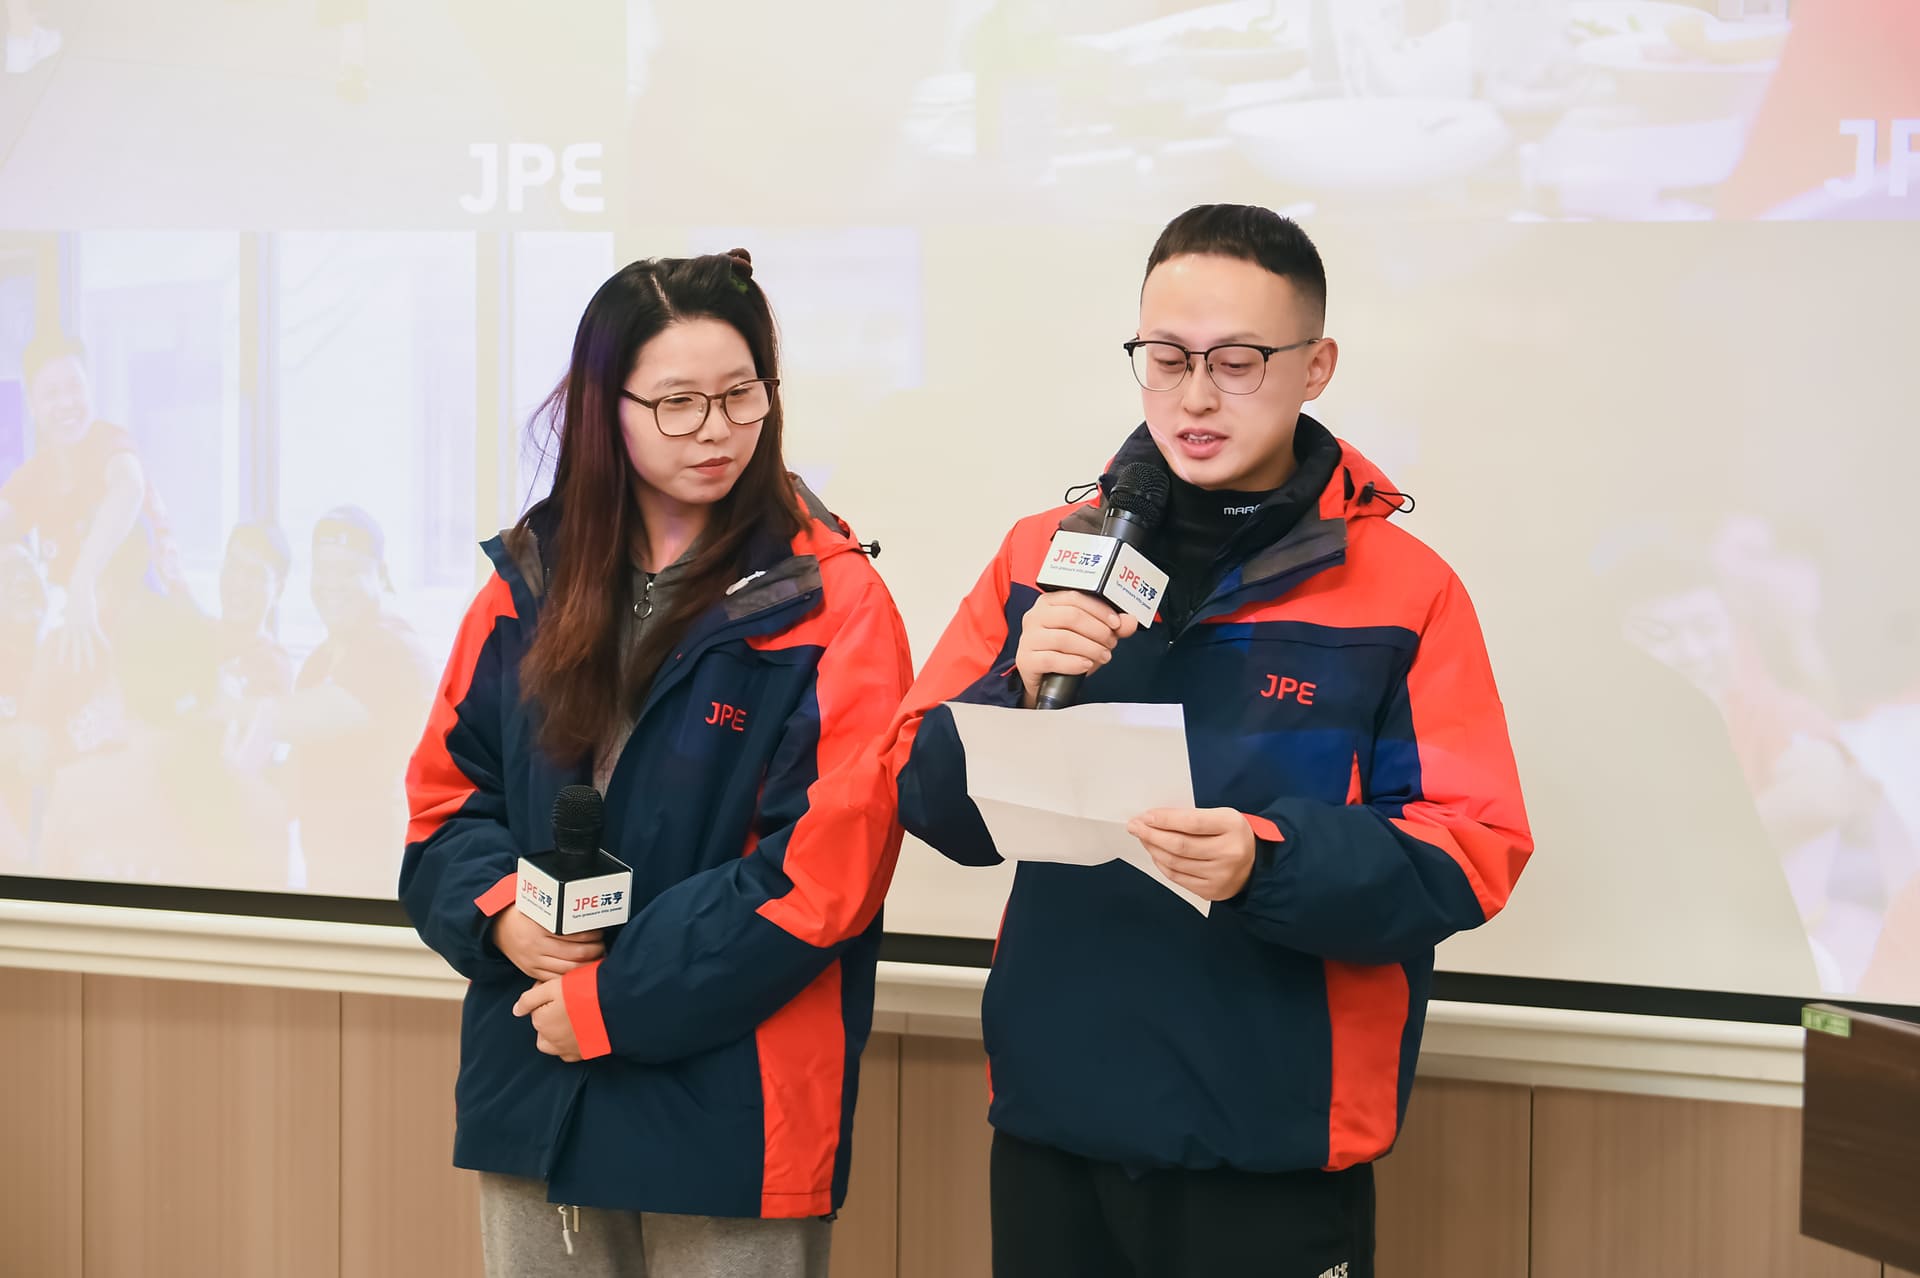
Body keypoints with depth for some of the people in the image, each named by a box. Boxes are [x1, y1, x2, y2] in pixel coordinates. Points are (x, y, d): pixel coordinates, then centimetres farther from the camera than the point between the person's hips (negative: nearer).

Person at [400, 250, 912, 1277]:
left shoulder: (832, 605, -8)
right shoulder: (528, 585, 7)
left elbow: (823, 864, -14)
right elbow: (446, 797, 12)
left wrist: (615, 999, -15)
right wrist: (500, 911, -10)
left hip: (729, 1104, -4)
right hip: (532, 1083, 4)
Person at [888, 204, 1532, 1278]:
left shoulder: (1405, 590, -4)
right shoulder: (1044, 555, 6)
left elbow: (1471, 855, -9)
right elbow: (927, 800, 5)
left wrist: (1269, 864, -26)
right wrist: (1017, 695, -15)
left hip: (1275, 1155, -3)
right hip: (1051, 1126, 3)